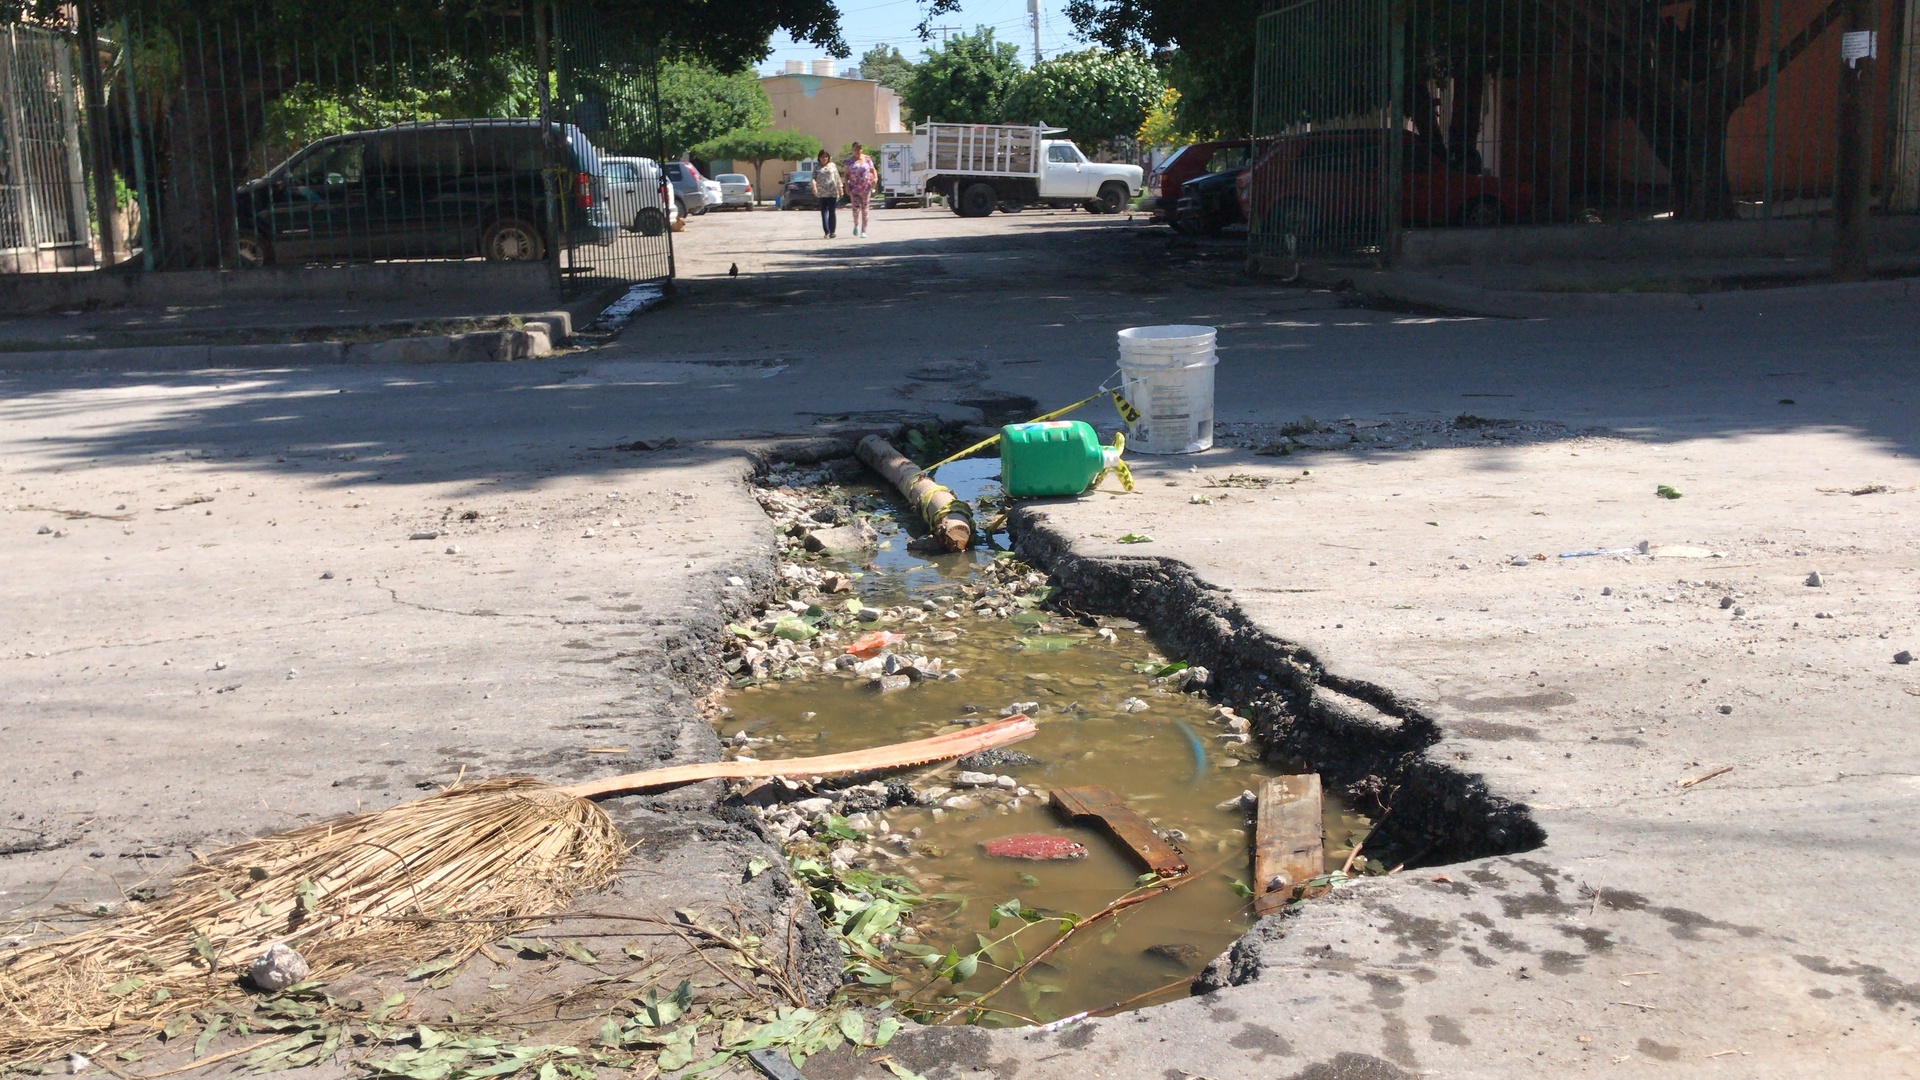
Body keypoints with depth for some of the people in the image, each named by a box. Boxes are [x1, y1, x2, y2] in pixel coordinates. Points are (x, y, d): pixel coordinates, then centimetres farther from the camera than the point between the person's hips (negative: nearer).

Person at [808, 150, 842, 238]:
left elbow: (837, 178, 11)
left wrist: (840, 188, 8)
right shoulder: (817, 167, 7)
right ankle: (827, 232, -3)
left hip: (832, 192, 0)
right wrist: (814, 185, -22)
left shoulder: (832, 165, 10)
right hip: (822, 193, 0)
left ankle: (832, 231, 4)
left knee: (831, 212, 0)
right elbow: (813, 177, -3)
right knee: (824, 212, -3)